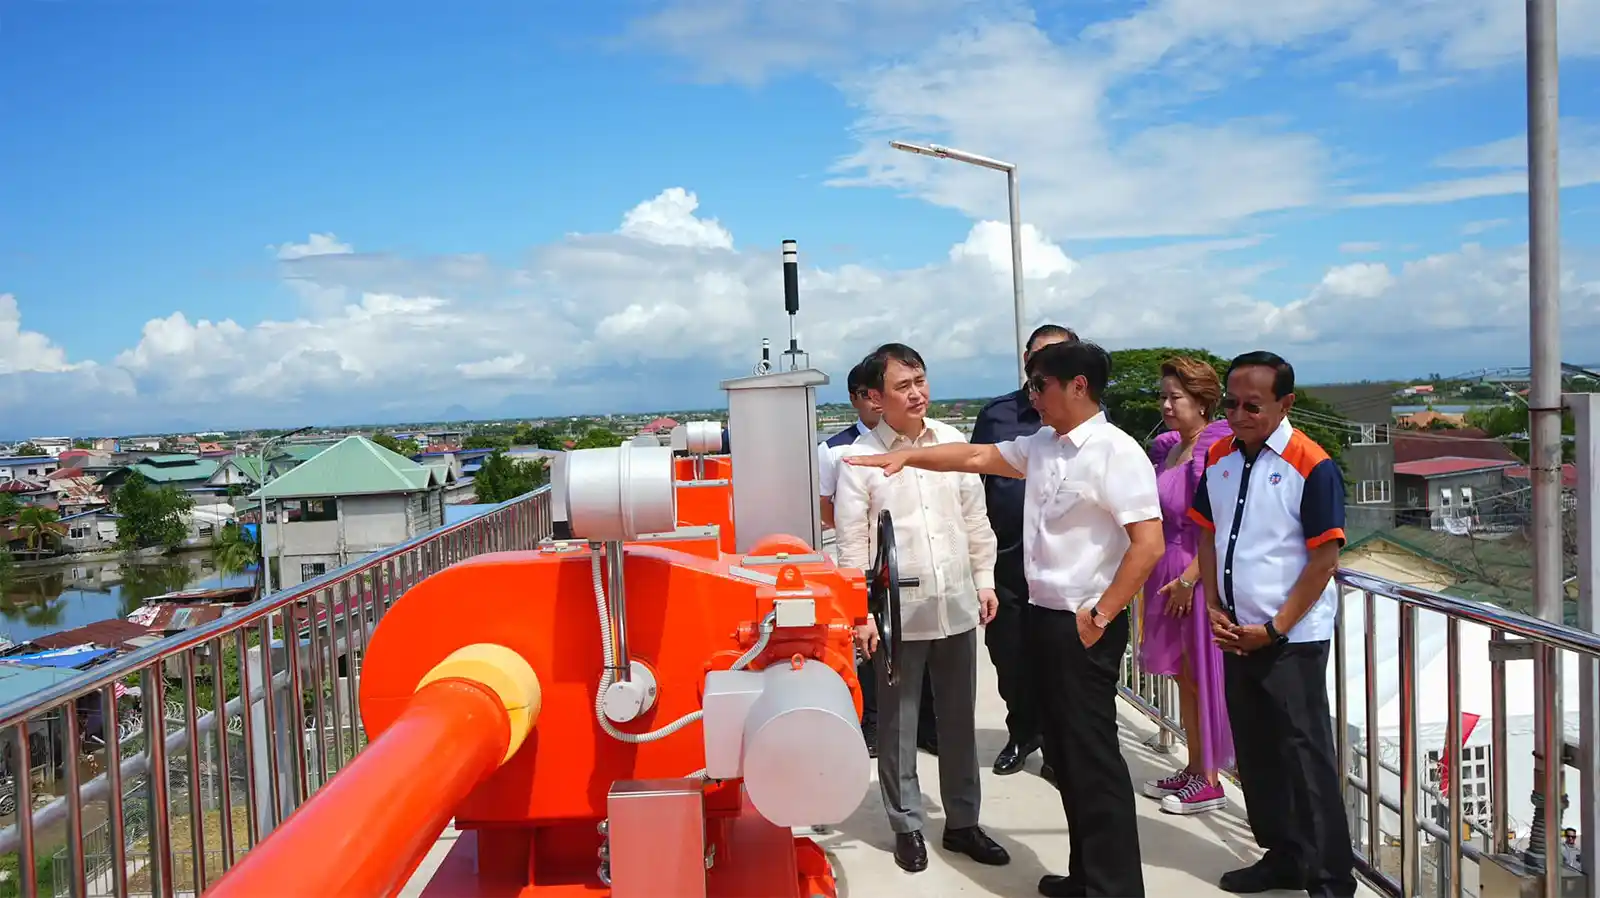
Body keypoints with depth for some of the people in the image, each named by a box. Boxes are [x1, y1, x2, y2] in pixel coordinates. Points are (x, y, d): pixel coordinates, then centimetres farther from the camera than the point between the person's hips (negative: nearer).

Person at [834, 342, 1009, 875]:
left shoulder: (953, 442, 3)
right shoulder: (859, 458, -8)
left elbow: (975, 519, 10)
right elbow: (852, 545, -7)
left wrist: (984, 580, 9)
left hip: (956, 606, 4)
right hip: (898, 613, -3)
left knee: (959, 721, 14)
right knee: (898, 725, 8)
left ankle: (962, 822, 29)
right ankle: (907, 827, 24)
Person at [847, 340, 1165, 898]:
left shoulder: (1115, 453, -15)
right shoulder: (1041, 446, 10)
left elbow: (1149, 543, -20)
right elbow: (977, 457, 20)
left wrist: (1101, 614, -18)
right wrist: (907, 456, 14)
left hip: (1084, 625, -8)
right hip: (1044, 617, 9)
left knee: (1094, 756, -1)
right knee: (1063, 753, 15)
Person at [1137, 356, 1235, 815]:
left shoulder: (1219, 449, -16)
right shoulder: (1166, 447, 10)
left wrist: (1188, 579, -20)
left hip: (1201, 576, -8)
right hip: (1169, 573, 8)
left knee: (1203, 676, 2)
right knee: (1184, 675, 15)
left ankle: (1210, 781, 15)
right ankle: (1194, 767, 28)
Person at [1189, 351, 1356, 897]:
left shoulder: (1311, 466, -14)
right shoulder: (1219, 457, 4)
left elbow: (1324, 560, -14)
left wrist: (1275, 628, -13)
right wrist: (1214, 607, 2)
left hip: (1292, 638, -6)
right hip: (1237, 635, 6)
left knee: (1304, 755, 0)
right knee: (1254, 751, 15)